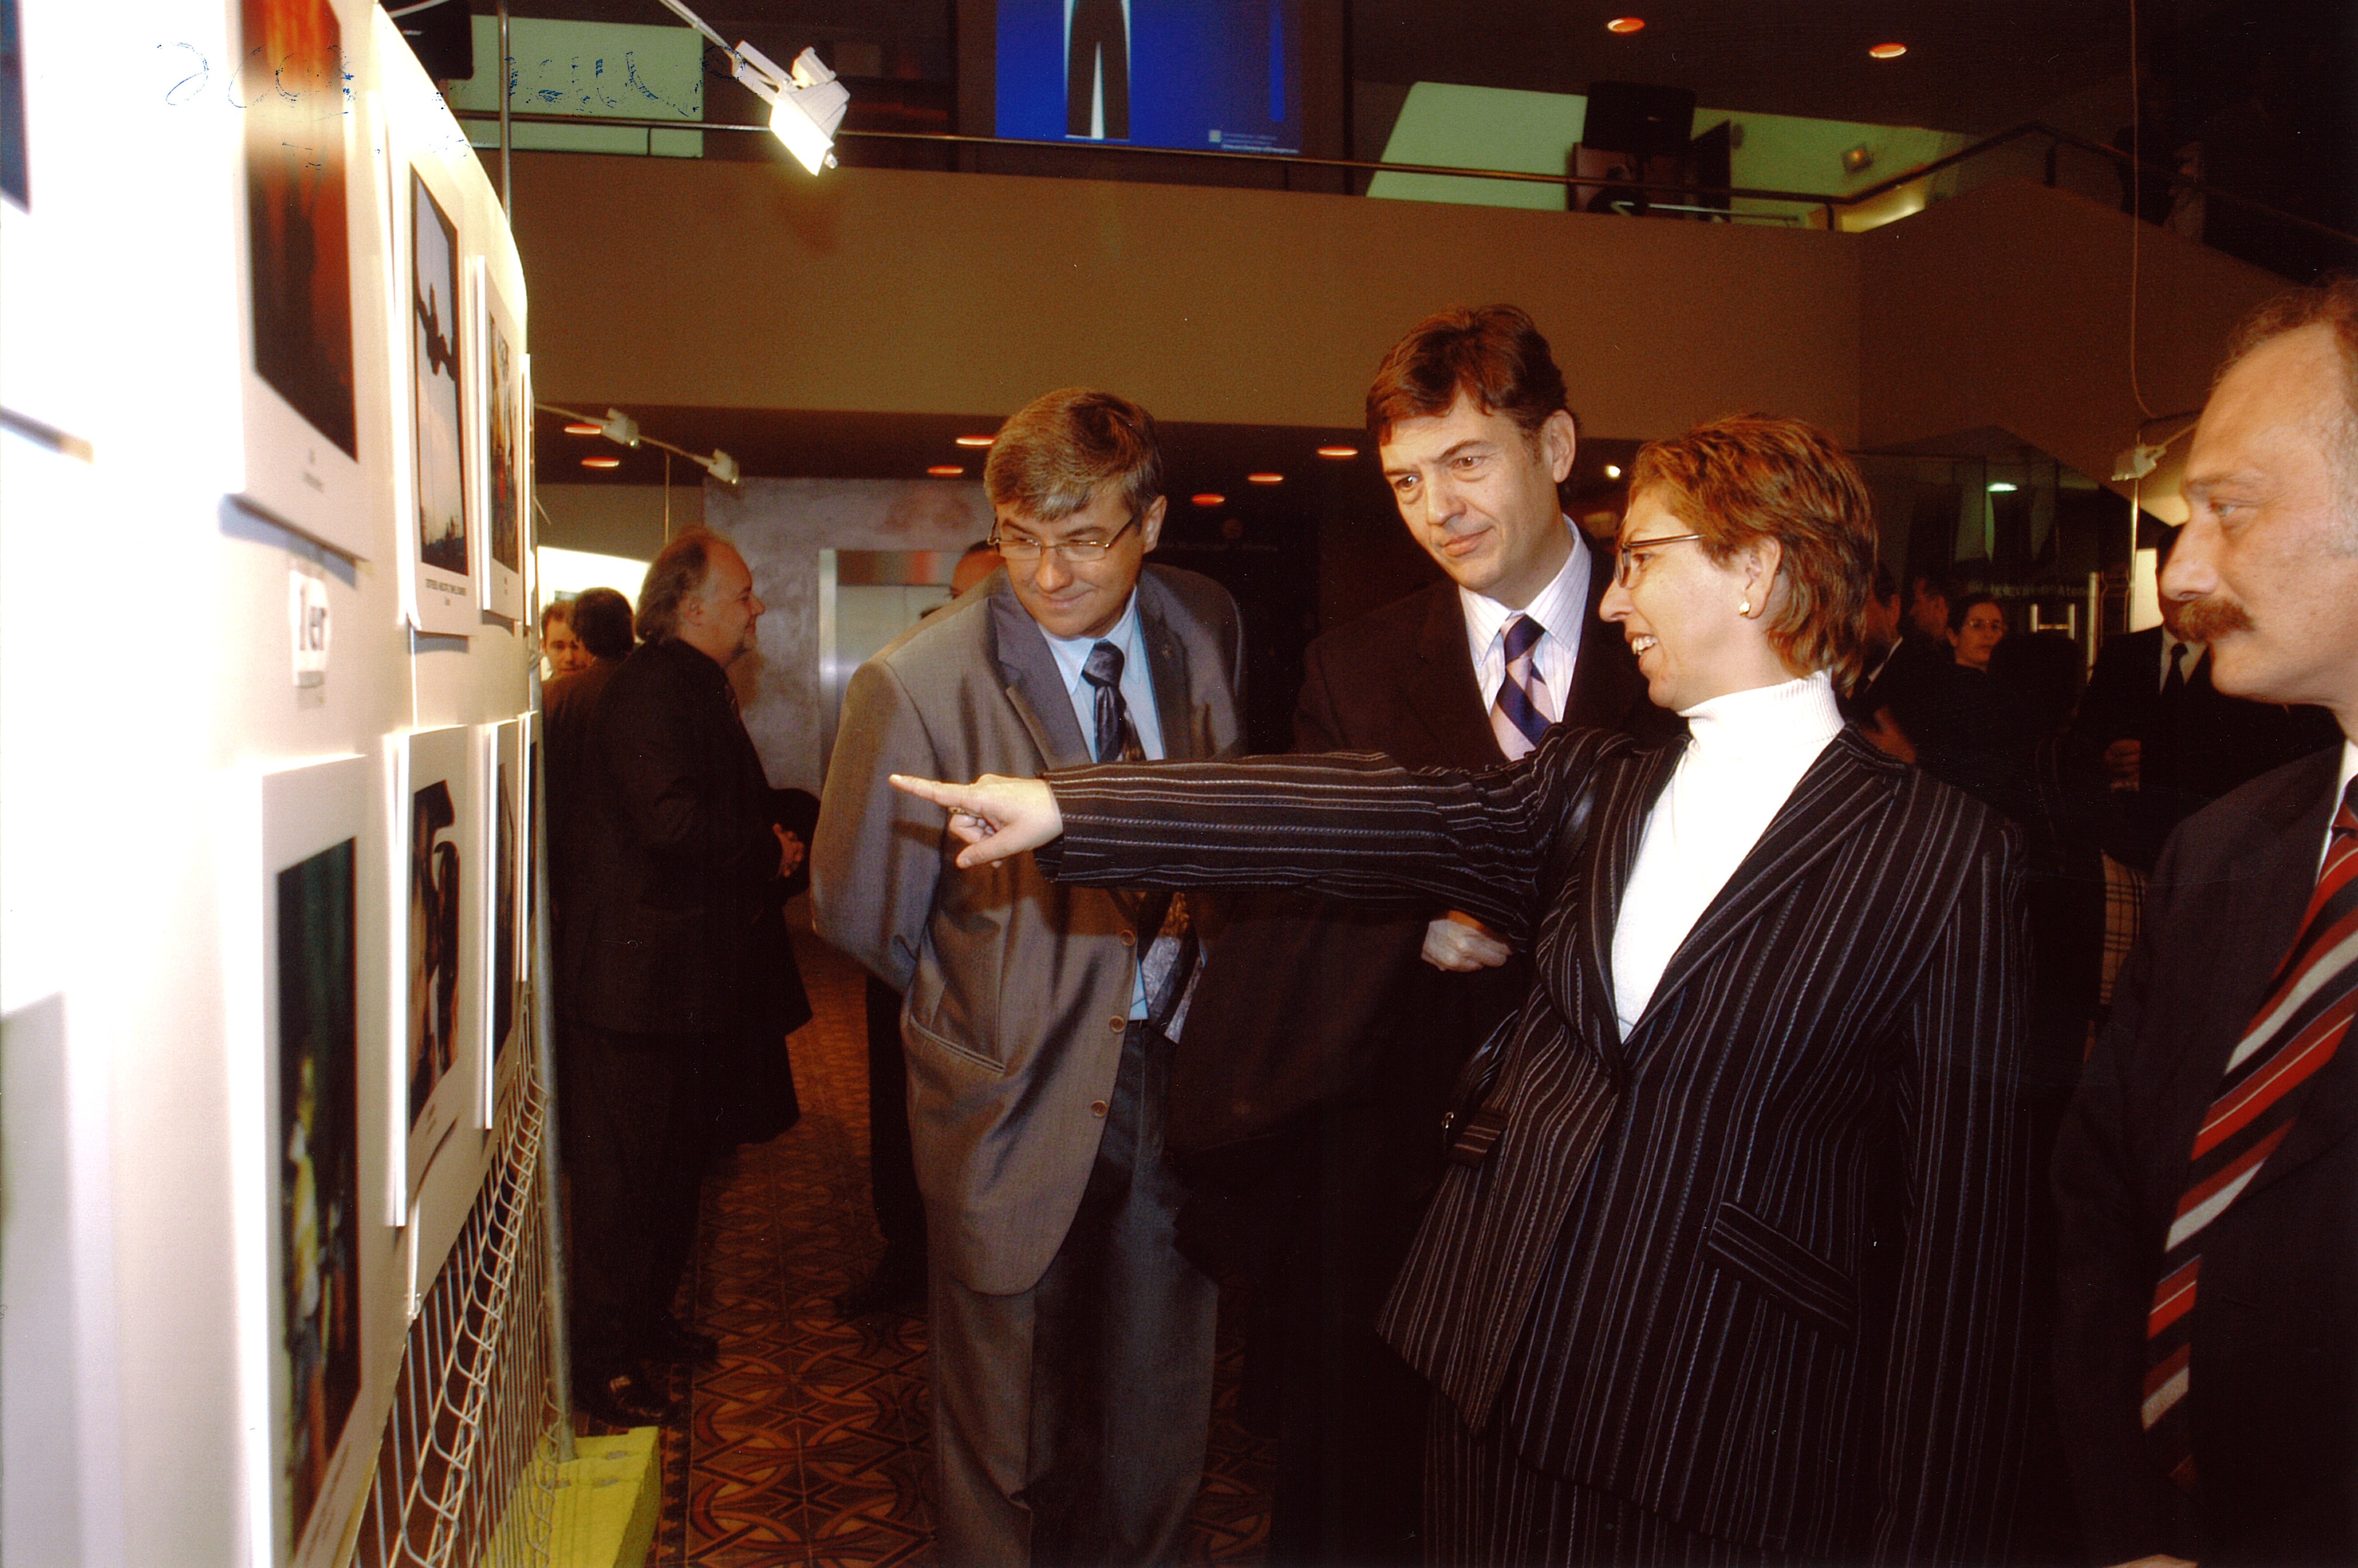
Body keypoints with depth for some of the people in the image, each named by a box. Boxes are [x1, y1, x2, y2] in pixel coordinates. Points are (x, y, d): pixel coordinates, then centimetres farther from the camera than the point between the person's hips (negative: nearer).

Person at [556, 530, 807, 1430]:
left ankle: (645, 1320, 33)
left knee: (677, 1163, 19)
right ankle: (601, 1362, 10)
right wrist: (768, 850, -16)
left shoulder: (697, 688, 17)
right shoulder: (652, 687, -16)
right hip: (637, 977, -10)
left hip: (691, 980, 11)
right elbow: (670, 817, -29)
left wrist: (766, 846, 5)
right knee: (624, 1177, -1)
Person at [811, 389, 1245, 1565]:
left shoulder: (1208, 626, -1)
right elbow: (856, 912, -6)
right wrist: (980, 1008, 3)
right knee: (1006, 1447, 15)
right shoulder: (916, 685, -16)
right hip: (1016, 1102, -3)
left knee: (1158, 1436, 18)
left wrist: (1205, 887, 0)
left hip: (1175, 1072, 4)